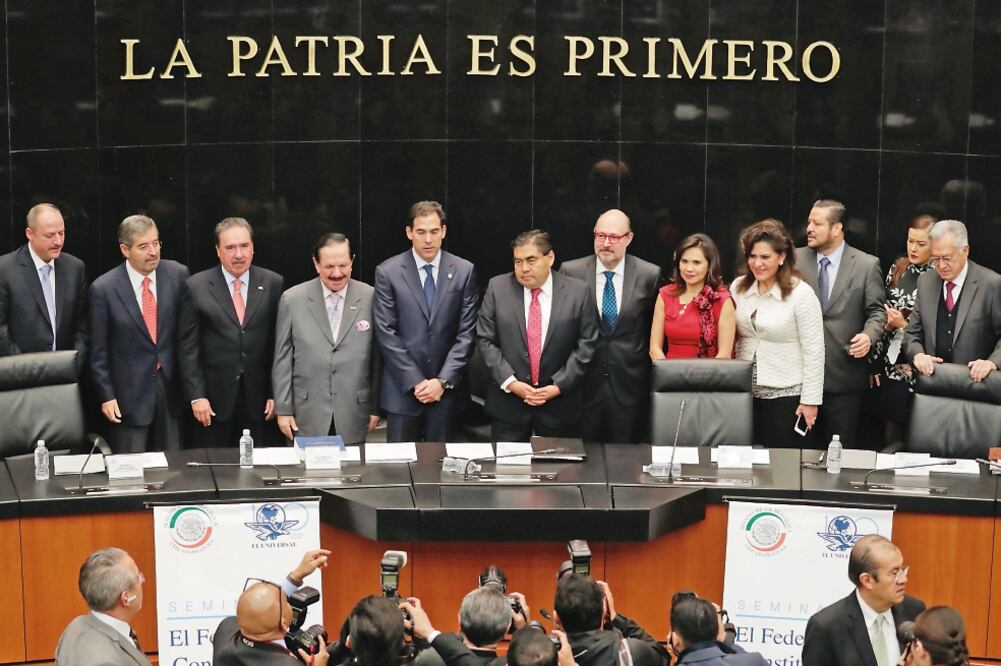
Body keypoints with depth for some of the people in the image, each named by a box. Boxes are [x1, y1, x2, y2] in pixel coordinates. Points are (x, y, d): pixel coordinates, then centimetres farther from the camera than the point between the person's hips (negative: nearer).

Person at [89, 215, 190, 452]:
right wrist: (106, 396, -5)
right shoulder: (104, 289, -9)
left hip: (171, 386, 2)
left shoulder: (178, 275, -3)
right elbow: (98, 350, -3)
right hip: (129, 392, -2)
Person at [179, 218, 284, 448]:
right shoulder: (196, 287, 0)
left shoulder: (272, 284, 4)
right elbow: (189, 349, -1)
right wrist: (196, 396, -7)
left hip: (258, 401, 1)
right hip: (214, 400, -1)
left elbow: (279, 344, 6)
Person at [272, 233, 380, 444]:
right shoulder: (292, 300, 1)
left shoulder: (370, 298, 0)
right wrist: (283, 409, 1)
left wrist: (375, 407, 6)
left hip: (353, 417, 0)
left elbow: (377, 357, 5)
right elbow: (282, 359, 3)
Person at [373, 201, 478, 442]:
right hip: (402, 390, -1)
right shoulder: (388, 272, -1)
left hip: (447, 388, 1)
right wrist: (415, 382, -10)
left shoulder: (464, 271, 3)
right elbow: (386, 333, -4)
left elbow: (467, 332, 1)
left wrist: (443, 381, -8)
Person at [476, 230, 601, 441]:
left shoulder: (577, 292, -2)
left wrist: (558, 386, -10)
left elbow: (587, 345, -3)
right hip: (508, 403, 1)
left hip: (560, 404, 0)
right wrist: (510, 382, -10)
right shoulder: (498, 288, 0)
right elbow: (485, 340, -1)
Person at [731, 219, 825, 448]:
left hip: (786, 396, -4)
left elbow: (813, 351, -9)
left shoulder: (801, 294, -9)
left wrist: (810, 401, -10)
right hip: (745, 394, 5)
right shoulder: (738, 288, 5)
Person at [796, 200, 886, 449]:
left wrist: (868, 335, -16)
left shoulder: (866, 265, 1)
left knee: (841, 449, 3)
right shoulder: (796, 259, 6)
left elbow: (877, 311, 3)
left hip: (844, 374, -2)